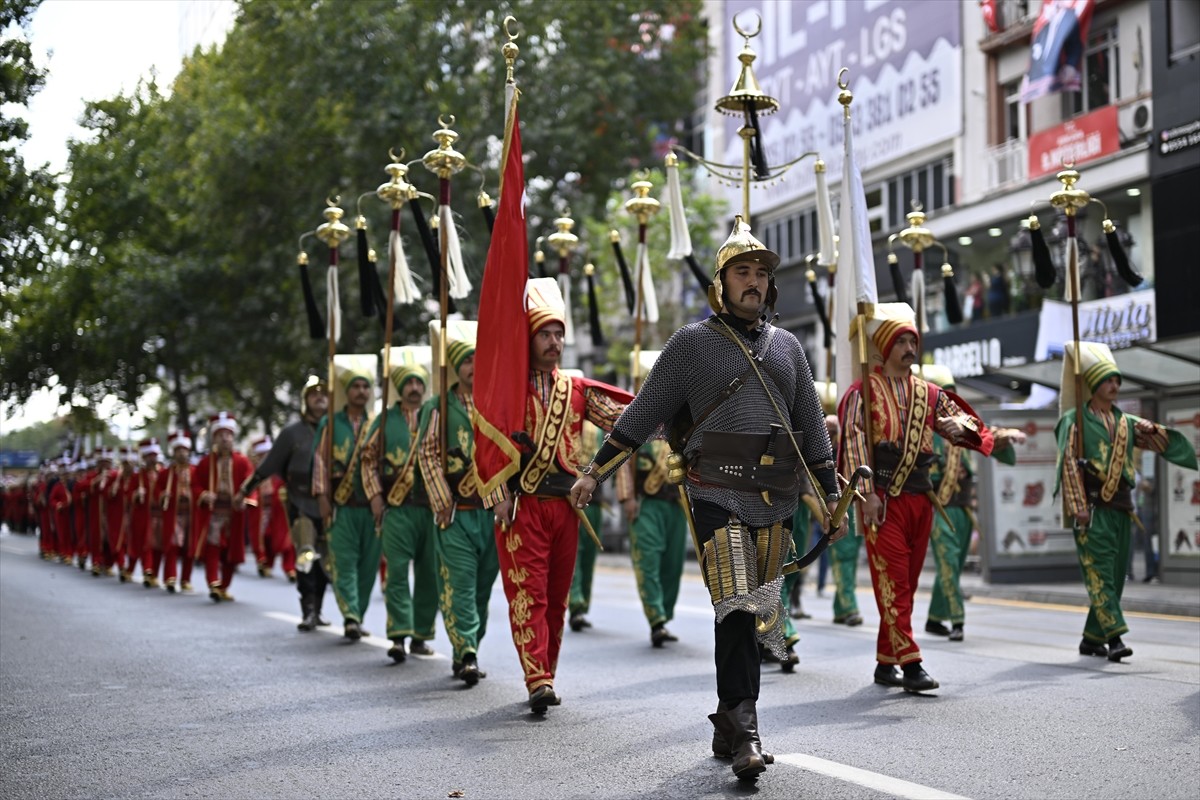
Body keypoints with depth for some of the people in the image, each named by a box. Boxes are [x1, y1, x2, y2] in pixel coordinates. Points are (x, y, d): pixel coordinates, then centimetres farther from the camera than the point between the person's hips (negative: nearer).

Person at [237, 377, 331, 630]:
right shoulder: (292, 433, 3)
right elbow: (268, 466, 6)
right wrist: (245, 489, 6)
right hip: (301, 503, -2)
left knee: (324, 560, 7)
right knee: (305, 556, -14)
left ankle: (316, 611, 20)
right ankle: (308, 612, -11)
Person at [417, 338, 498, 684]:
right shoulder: (438, 408, 3)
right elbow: (428, 456, -2)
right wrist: (443, 503, -10)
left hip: (493, 511, 3)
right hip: (457, 513, -3)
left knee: (484, 584, 8)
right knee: (459, 582, -11)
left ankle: (467, 652, 20)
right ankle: (466, 654, -15)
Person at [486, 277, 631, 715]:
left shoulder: (577, 389, 11)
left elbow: (622, 417, 4)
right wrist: (499, 498, -10)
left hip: (566, 506, 5)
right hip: (523, 505, -4)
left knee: (557, 596, 10)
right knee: (528, 593, -9)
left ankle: (546, 676, 20)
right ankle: (538, 681, -16)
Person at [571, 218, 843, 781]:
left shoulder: (787, 346, 15)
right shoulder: (692, 343, 3)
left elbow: (812, 426, 19)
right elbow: (642, 414, 4)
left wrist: (833, 493, 16)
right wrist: (595, 471, 2)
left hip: (775, 501, 5)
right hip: (718, 495, -4)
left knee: (755, 616, 8)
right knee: (735, 609, -16)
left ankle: (727, 728, 20)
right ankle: (745, 734, -17)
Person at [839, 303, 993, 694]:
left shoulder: (927, 393, 15)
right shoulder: (863, 393, -1)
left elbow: (966, 421, 14)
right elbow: (855, 443, -8)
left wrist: (959, 427, -12)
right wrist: (868, 494, -16)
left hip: (920, 498, 6)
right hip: (883, 500, -6)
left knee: (906, 583, 9)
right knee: (892, 582, -9)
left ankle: (885, 662, 17)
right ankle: (910, 664, -12)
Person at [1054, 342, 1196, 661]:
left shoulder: (1126, 423, 17)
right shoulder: (1075, 420, -1)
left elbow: (1163, 440, 9)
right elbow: (1069, 464, -8)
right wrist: (1078, 508, -16)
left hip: (1121, 507, 7)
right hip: (1092, 507, -6)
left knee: (1115, 575, 7)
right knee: (1099, 572, -13)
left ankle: (1092, 639, 16)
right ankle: (1114, 637, -20)